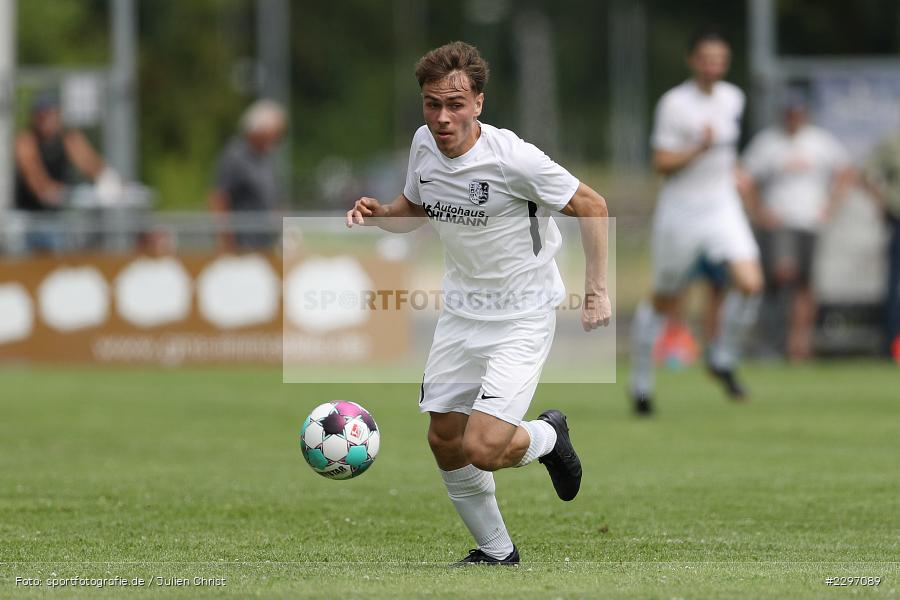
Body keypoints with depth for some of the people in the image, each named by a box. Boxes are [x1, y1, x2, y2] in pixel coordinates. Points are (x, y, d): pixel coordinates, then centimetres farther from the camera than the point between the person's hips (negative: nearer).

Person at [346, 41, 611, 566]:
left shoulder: (513, 158, -23)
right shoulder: (424, 144, -4)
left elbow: (592, 206, -13)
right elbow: (415, 208, 15)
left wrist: (597, 290, -16)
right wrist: (378, 213, -7)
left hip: (523, 319, -6)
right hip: (461, 312, 7)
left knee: (482, 448, -17)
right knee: (445, 441, 7)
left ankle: (548, 436, 17)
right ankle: (496, 552, 27)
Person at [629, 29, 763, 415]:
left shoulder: (733, 99, 7)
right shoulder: (674, 103, -11)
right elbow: (661, 163, -14)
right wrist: (700, 148, -24)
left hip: (723, 207, 4)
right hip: (680, 210, -4)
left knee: (750, 283, -17)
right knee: (664, 303, 5)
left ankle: (722, 360, 4)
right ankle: (641, 382, 23)